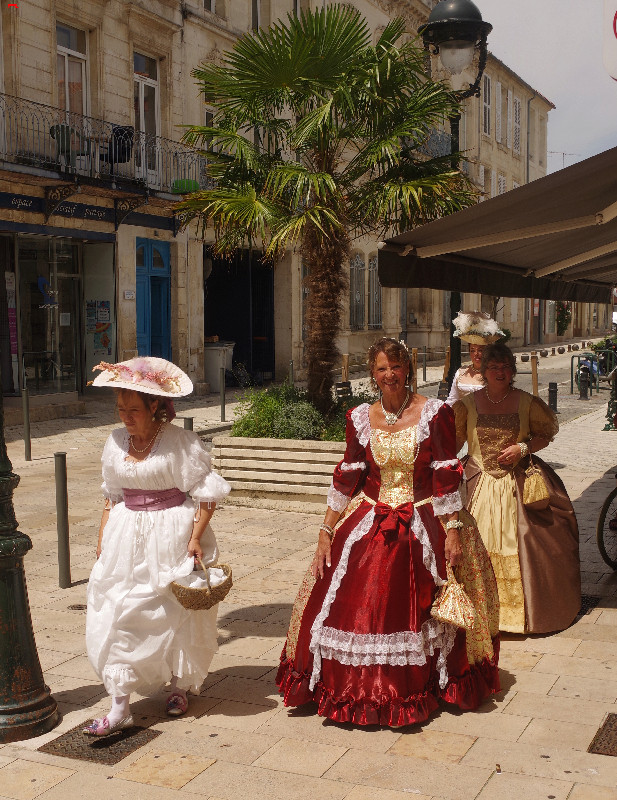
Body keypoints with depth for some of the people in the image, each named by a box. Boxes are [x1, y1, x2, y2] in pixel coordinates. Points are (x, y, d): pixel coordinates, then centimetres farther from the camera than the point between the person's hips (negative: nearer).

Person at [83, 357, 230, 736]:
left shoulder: (180, 441, -13)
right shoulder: (117, 441, 4)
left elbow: (207, 493, -12)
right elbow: (112, 496, 13)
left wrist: (195, 538, -18)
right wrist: (102, 539, 10)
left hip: (171, 535, -5)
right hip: (127, 537, 5)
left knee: (176, 614, 10)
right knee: (117, 616, -1)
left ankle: (180, 686, 34)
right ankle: (120, 708, 4)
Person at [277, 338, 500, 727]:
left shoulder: (434, 413, -6)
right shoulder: (360, 418, 3)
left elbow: (446, 476, -7)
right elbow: (347, 478, 5)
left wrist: (453, 530, -13)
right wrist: (326, 533, 2)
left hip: (424, 526, -2)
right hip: (370, 525, 3)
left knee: (418, 608, 4)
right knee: (357, 605, 1)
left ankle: (429, 685, 26)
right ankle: (361, 689, 19)